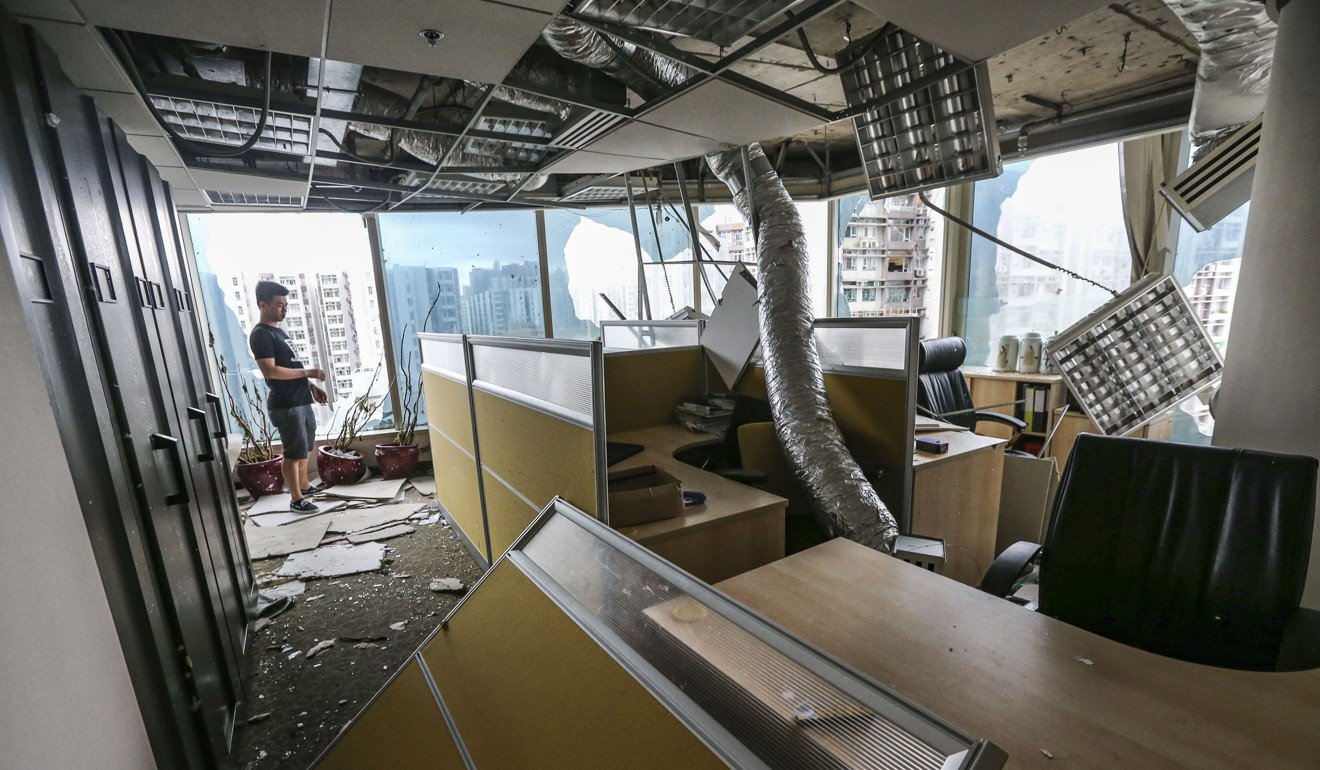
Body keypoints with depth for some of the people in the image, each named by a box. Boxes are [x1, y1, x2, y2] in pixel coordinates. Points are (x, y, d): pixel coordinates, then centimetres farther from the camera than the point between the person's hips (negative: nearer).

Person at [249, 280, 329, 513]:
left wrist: (311, 386, 18)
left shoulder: (278, 330, 16)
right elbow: (270, 371, -23)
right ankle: (297, 499, 8)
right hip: (285, 405, -9)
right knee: (294, 452, -2)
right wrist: (307, 372, -21)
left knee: (304, 447, 20)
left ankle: (305, 486, 35)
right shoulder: (260, 335, -14)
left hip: (300, 400, 9)